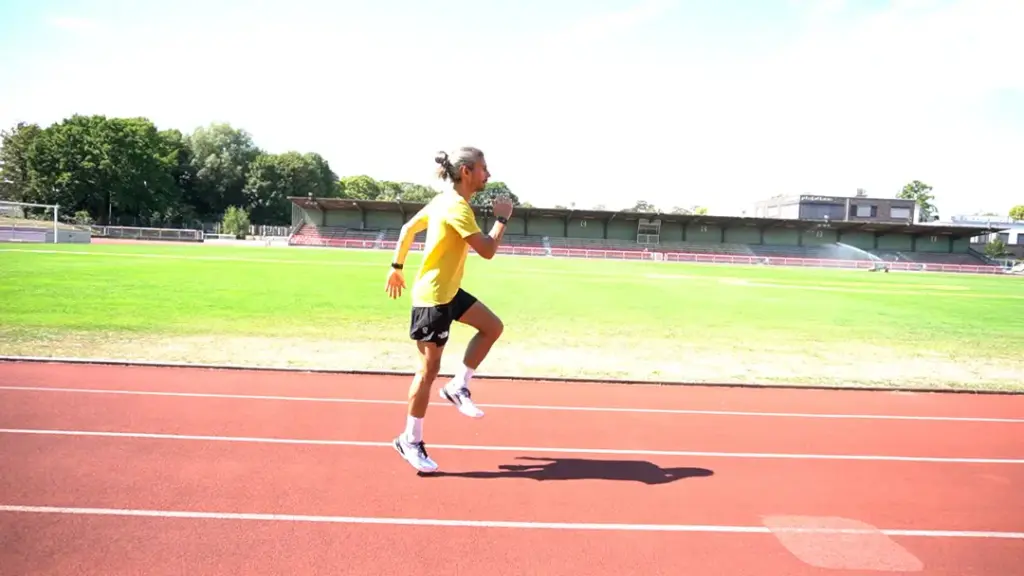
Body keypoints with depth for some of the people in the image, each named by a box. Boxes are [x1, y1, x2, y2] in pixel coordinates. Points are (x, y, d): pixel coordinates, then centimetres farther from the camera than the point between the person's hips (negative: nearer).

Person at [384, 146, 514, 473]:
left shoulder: (443, 201, 8)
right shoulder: (457, 207, -21)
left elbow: (408, 229, 15)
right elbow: (488, 251, -25)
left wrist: (397, 267, 21)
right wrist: (502, 218, -11)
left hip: (449, 291, 10)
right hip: (433, 297, -10)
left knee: (493, 327, 11)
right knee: (429, 368, 0)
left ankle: (458, 387, 17)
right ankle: (411, 440, 14)